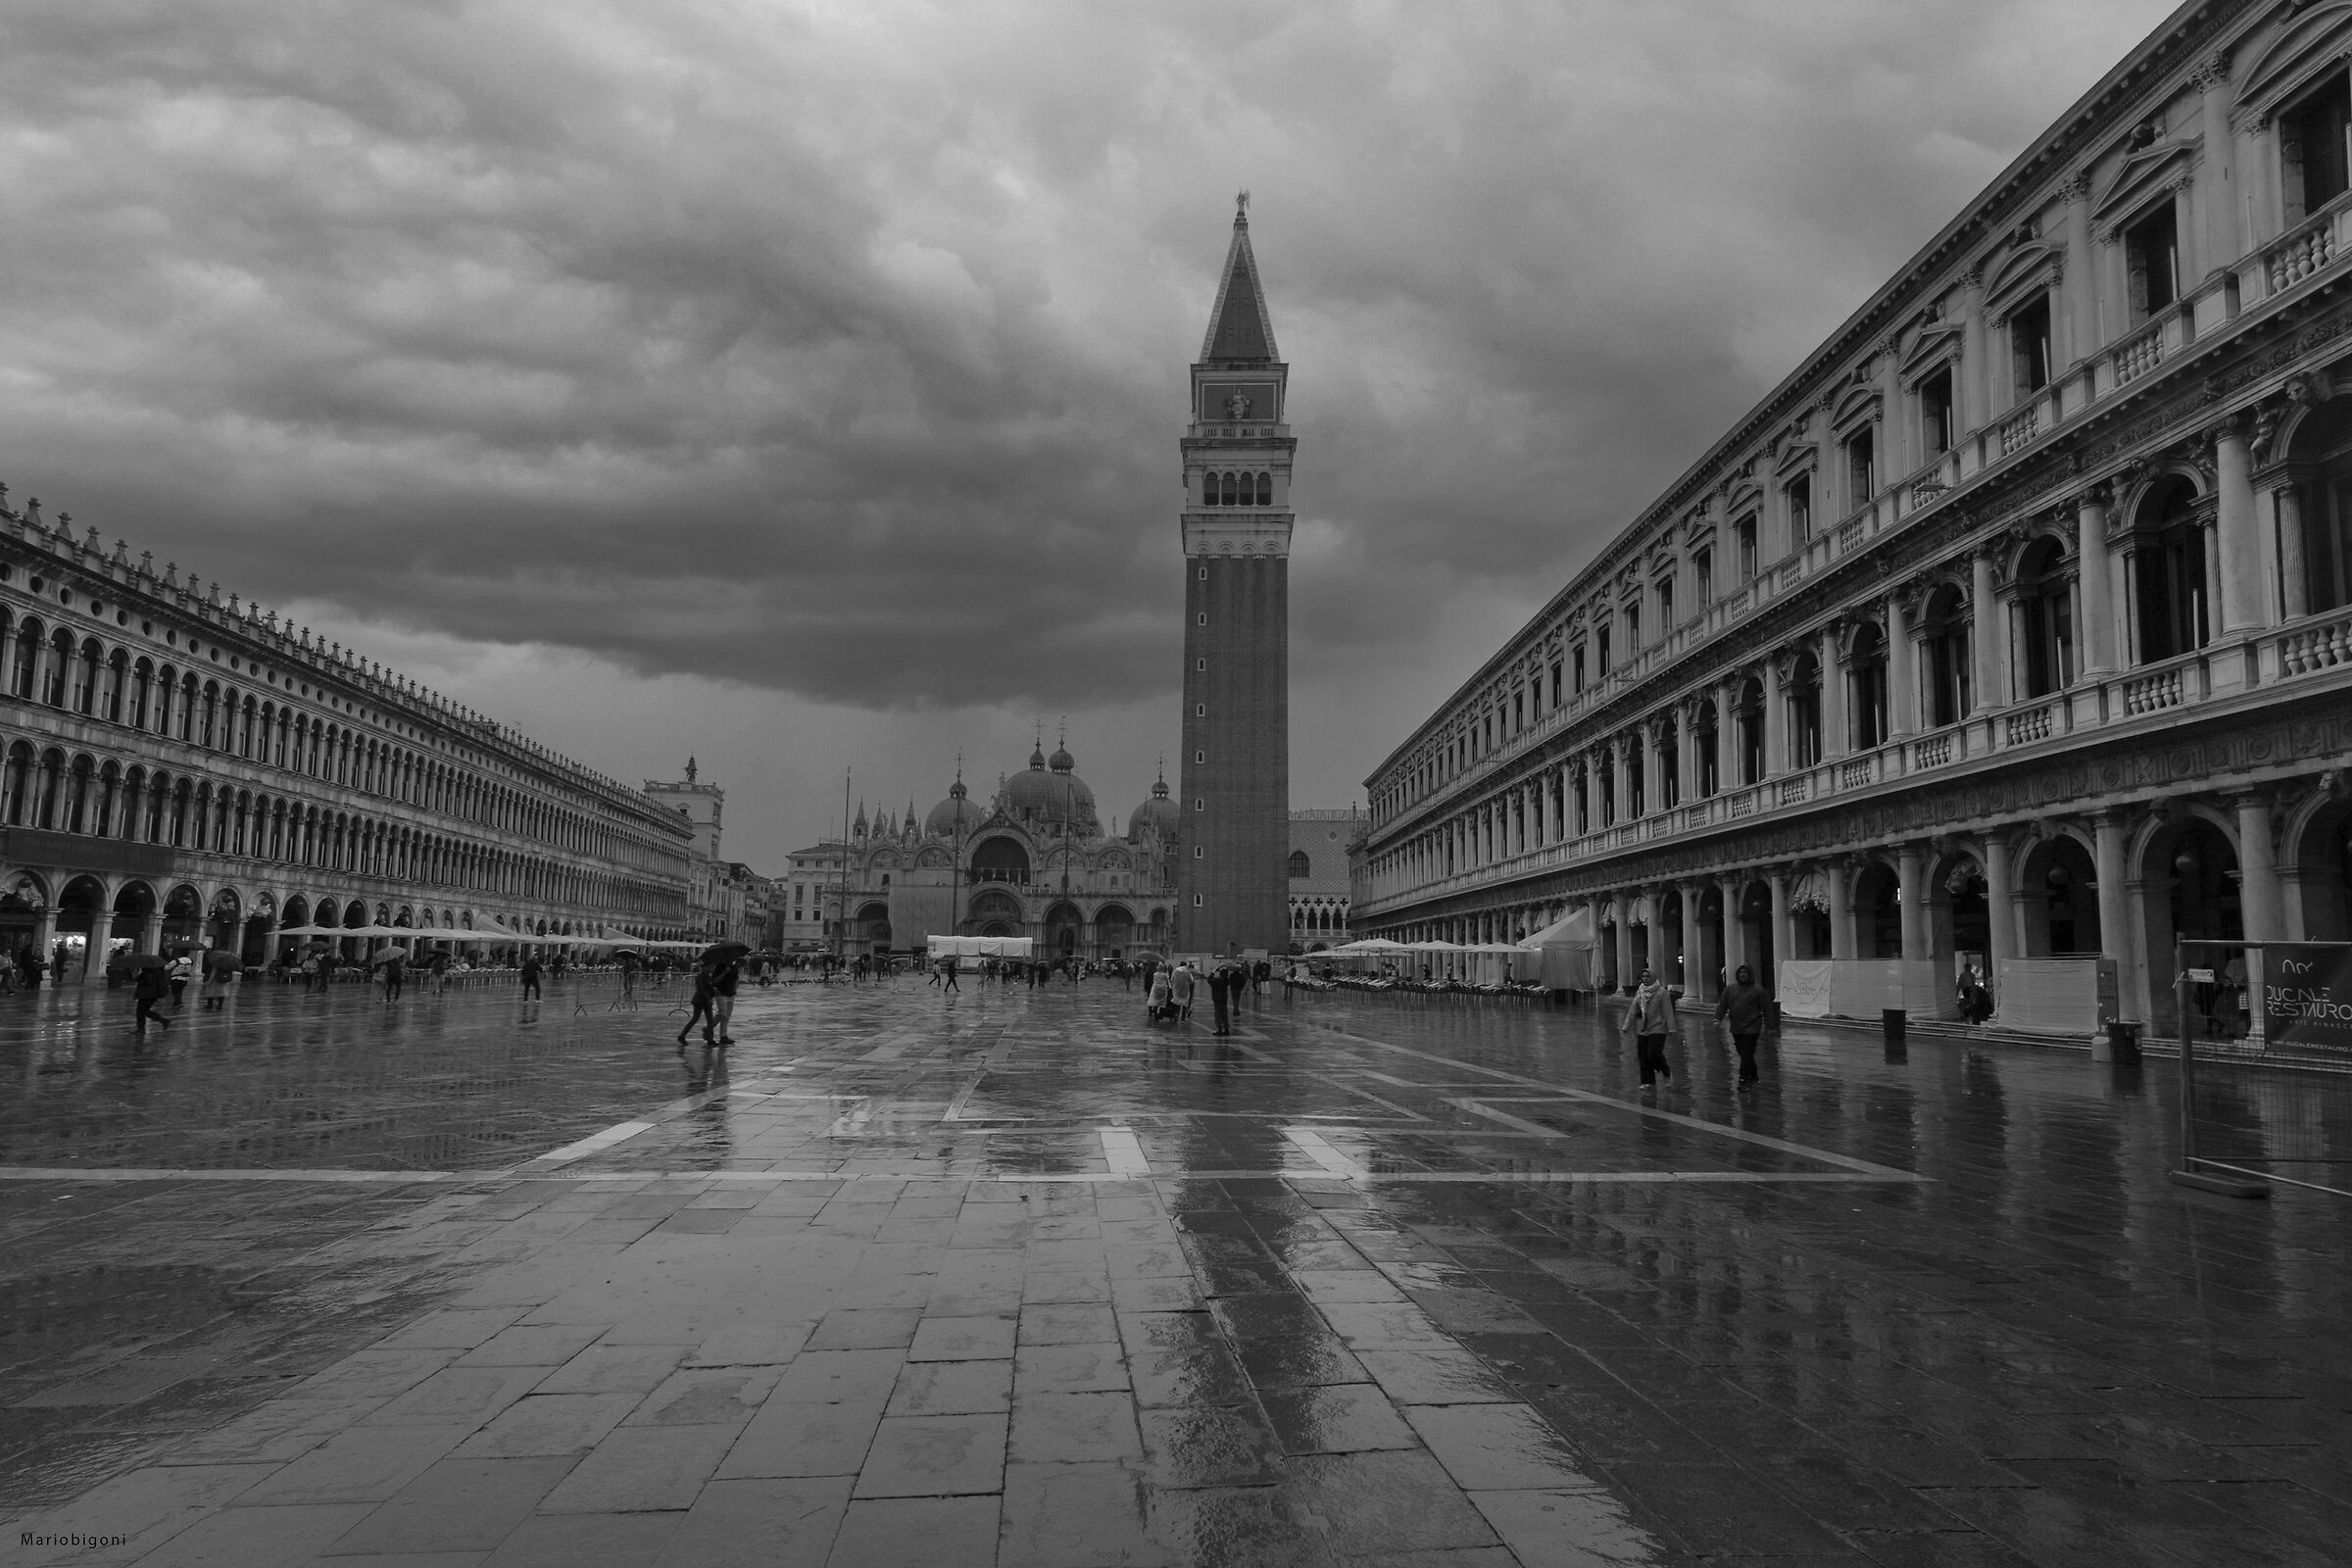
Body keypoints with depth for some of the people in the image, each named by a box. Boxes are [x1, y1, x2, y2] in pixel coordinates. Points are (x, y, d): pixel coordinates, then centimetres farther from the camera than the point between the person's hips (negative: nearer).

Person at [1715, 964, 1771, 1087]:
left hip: (1751, 1028, -5)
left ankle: (1743, 1080, -5)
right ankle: (1753, 1077, 27)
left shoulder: (1757, 990, -3)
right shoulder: (1731, 988, 8)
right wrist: (1718, 1018, -1)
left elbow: (1766, 1009, -1)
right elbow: (1722, 1004, 10)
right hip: (1736, 1028, 5)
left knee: (1747, 1054, -7)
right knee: (1742, 1053, 12)